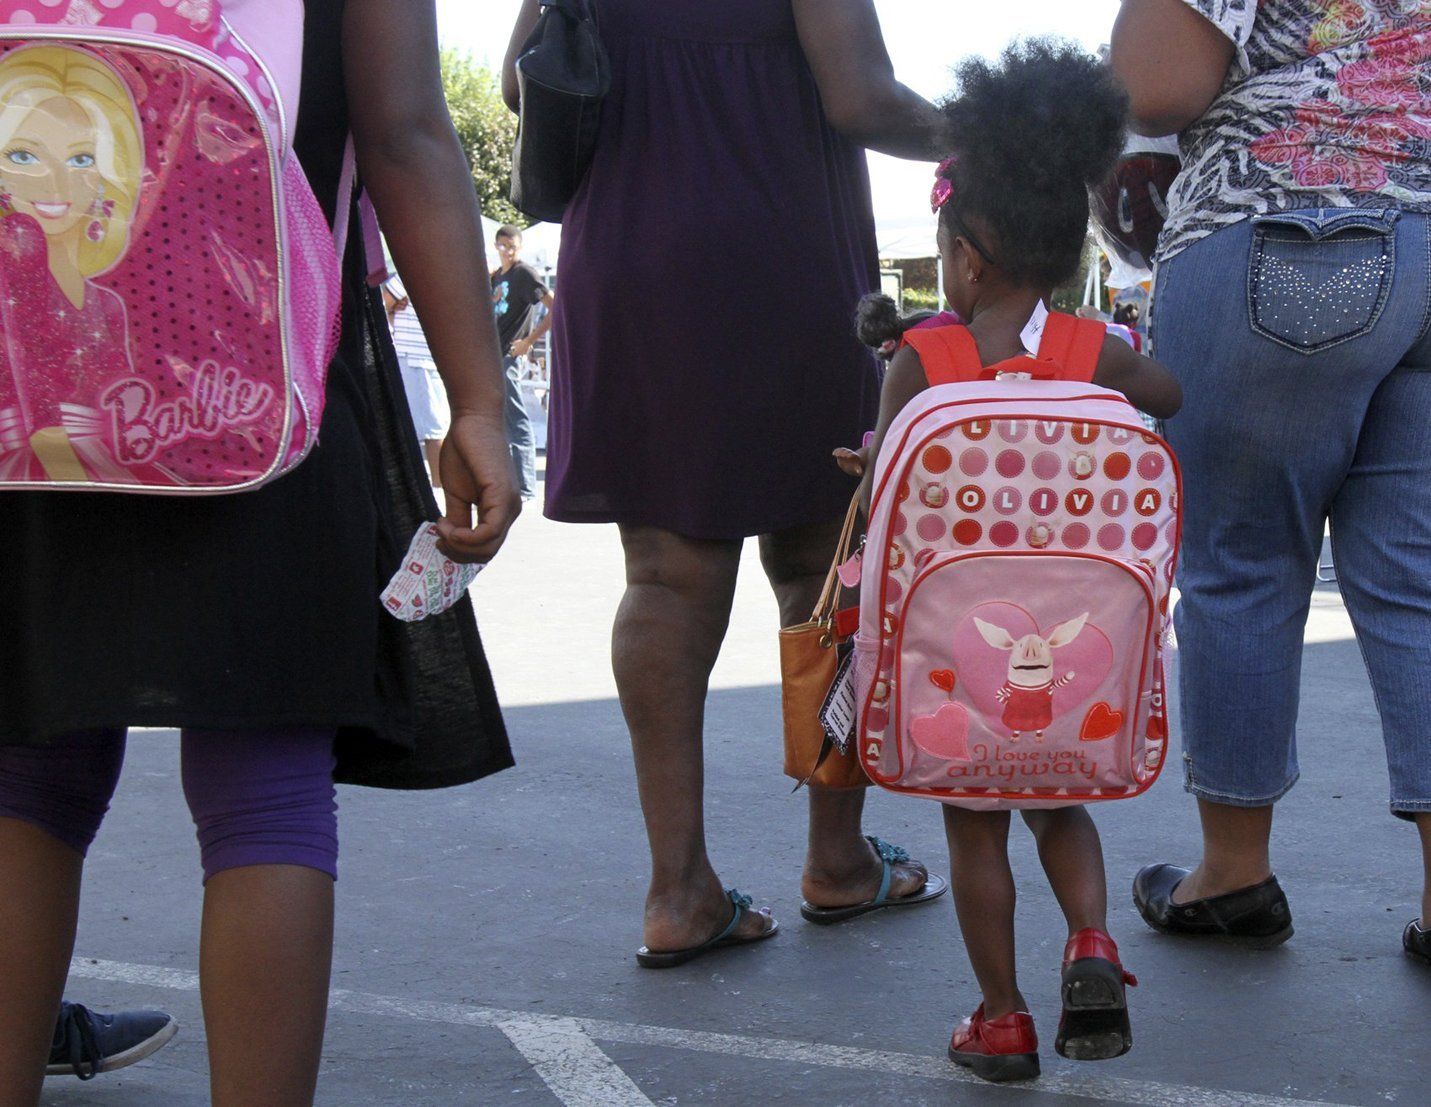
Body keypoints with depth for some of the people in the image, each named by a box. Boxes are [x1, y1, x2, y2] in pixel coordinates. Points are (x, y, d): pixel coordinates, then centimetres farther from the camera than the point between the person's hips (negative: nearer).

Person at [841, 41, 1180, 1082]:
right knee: (1061, 806, 22)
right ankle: (1092, 941, -1)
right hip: (1071, 632, 2)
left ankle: (1003, 1018, 15)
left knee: (976, 828, 11)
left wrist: (867, 461, 11)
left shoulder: (919, 361, -9)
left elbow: (887, 492, -10)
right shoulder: (1093, 352, -3)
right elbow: (1169, 395, 16)